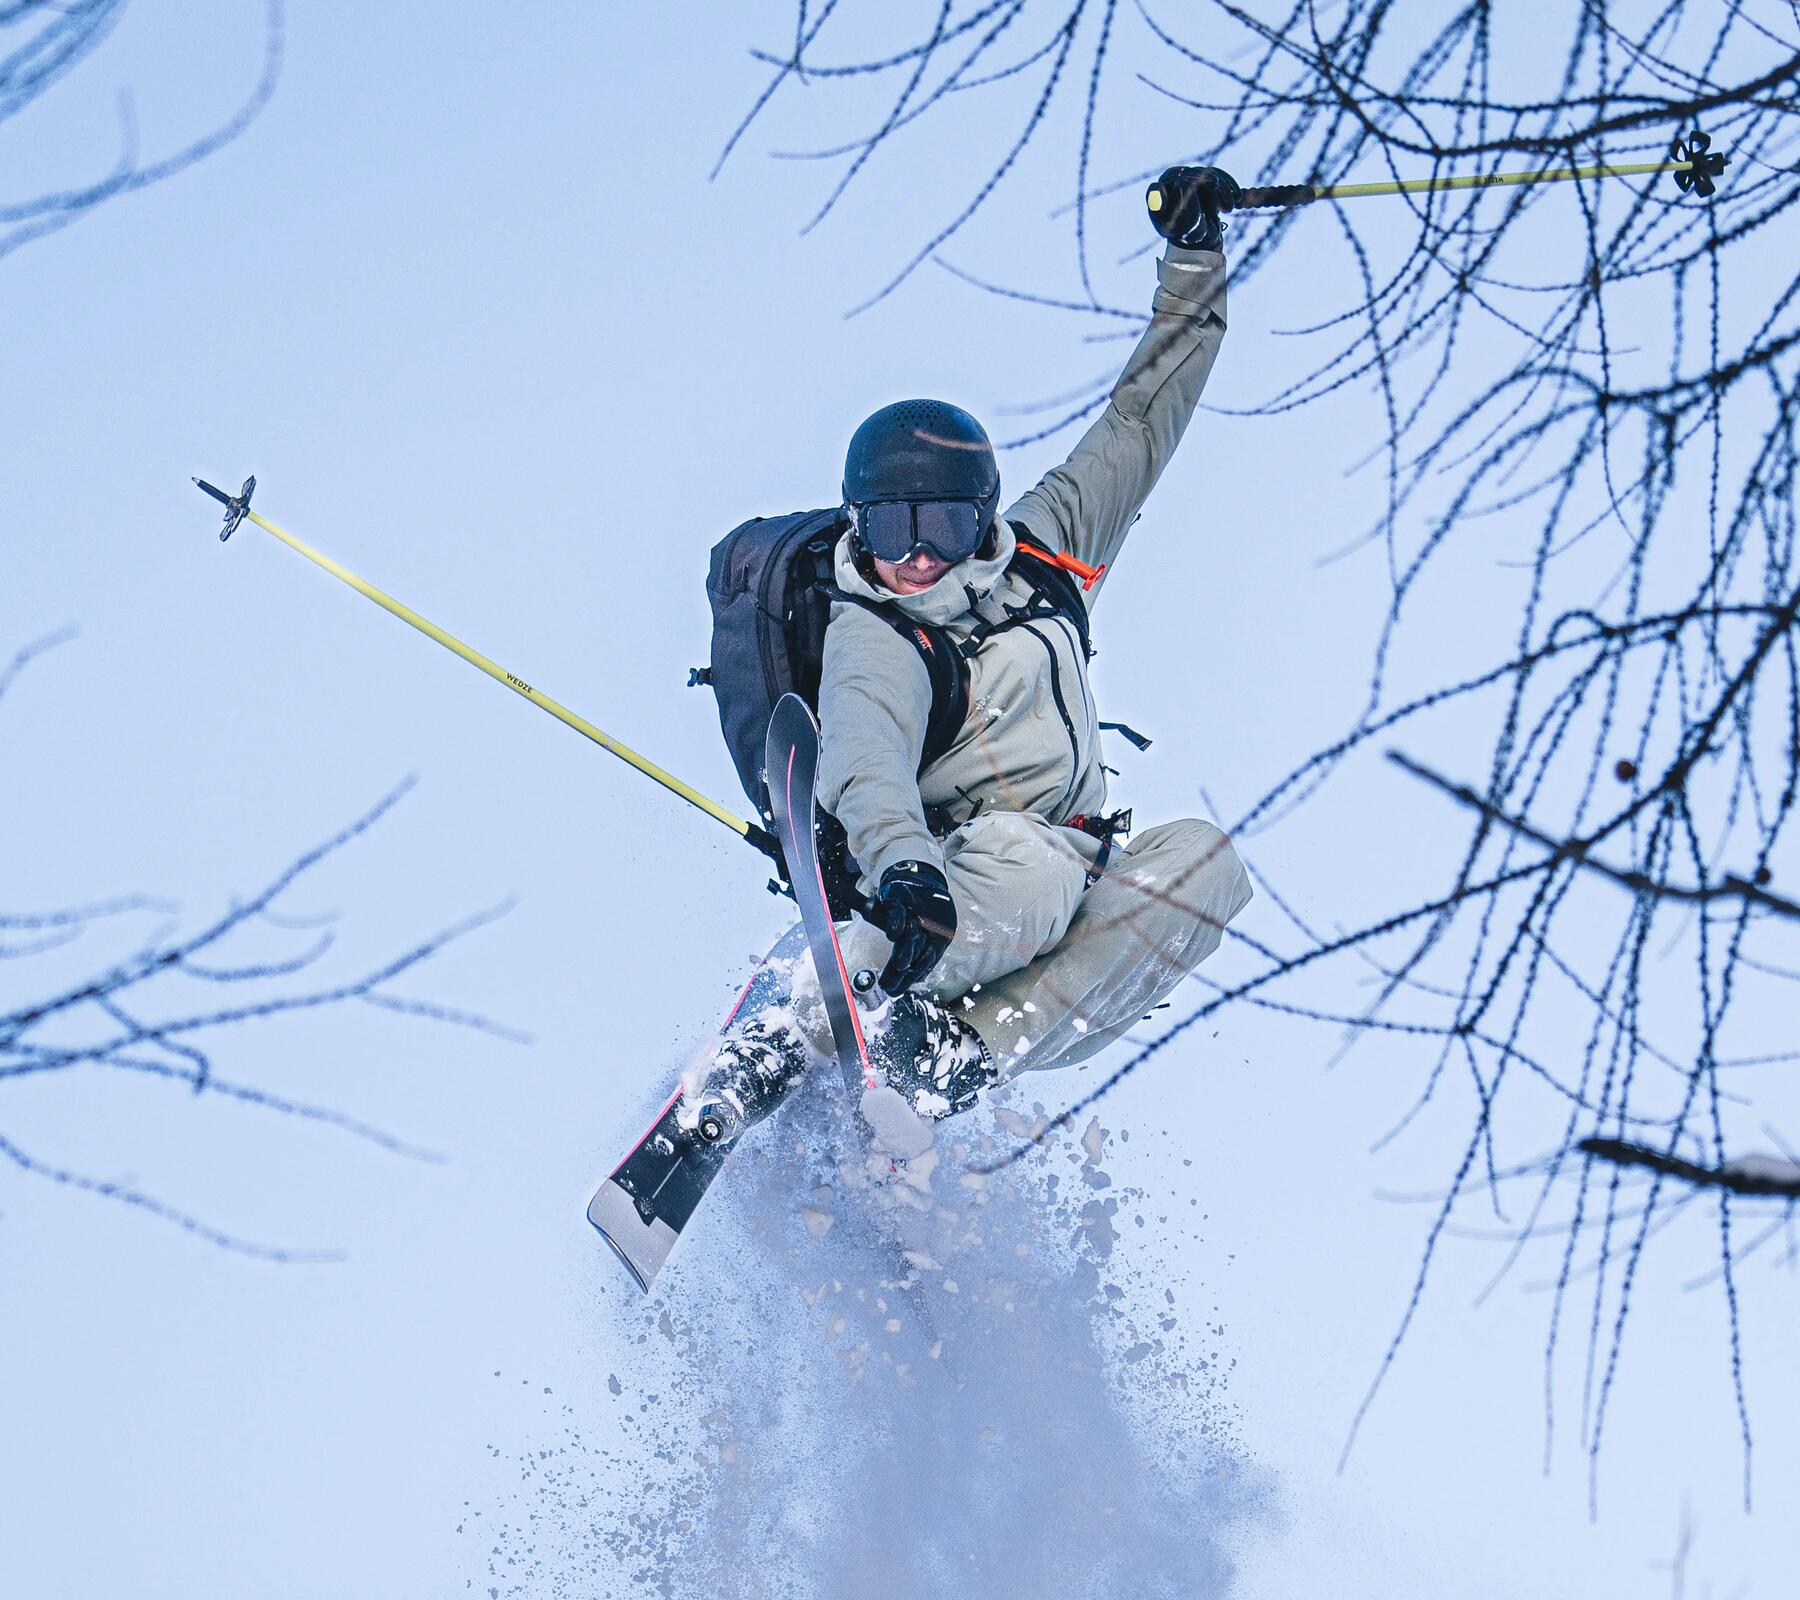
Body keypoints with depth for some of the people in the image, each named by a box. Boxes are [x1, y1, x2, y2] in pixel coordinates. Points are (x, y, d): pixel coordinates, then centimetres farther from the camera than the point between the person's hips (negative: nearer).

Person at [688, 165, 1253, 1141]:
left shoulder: (1041, 554, 11)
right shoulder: (873, 640, -10)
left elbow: (1139, 426, 21)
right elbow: (864, 759, -31)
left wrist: (1195, 256, 18)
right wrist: (904, 866, -52)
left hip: (1061, 910, 7)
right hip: (948, 900, -6)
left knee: (1202, 859, -23)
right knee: (1040, 853, -38)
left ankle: (966, 1050, -34)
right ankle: (783, 1042, -41)